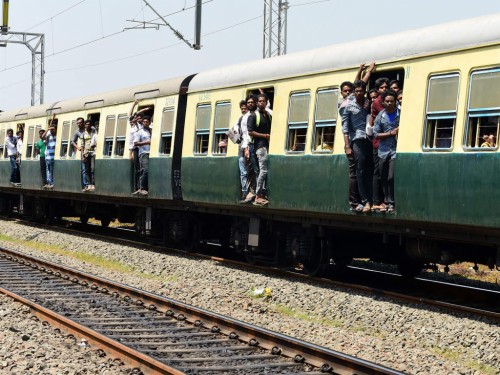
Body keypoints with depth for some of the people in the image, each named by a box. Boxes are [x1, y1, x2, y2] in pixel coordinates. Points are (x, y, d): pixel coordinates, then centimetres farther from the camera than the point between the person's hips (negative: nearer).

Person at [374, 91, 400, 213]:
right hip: (383, 151, 3)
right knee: (384, 178, 8)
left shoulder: (401, 114, -1)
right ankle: (386, 202, 19)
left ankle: (391, 203, -3)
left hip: (395, 150, -3)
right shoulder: (380, 116, 5)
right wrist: (391, 133, -6)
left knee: (391, 177, -12)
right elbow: (376, 134, 3)